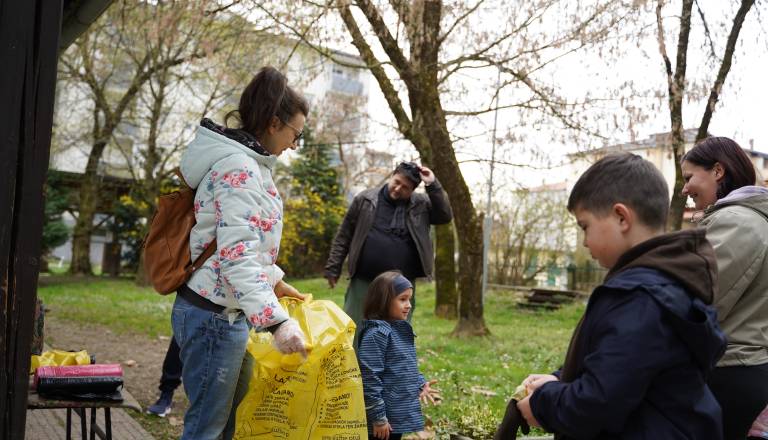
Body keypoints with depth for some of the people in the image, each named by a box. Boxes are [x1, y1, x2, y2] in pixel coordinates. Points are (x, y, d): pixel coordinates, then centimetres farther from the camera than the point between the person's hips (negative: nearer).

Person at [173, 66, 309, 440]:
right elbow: (237, 255, -29)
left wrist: (274, 281, 26)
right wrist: (277, 320, -36)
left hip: (227, 313, 10)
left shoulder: (246, 162, 12)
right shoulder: (239, 168, -20)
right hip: (215, 316, -10)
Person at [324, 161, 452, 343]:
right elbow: (344, 235, 3)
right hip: (363, 282, -1)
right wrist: (333, 268, 2)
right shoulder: (365, 199, -1)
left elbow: (445, 216, -8)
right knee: (354, 331, 6)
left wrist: (432, 185, -12)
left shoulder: (421, 204, 3)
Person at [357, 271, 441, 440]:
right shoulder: (376, 333, -19)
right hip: (385, 419, -9)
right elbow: (369, 377, -22)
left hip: (400, 416, 9)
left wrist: (420, 385, 8)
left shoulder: (402, 330, 10)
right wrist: (378, 417, -19)